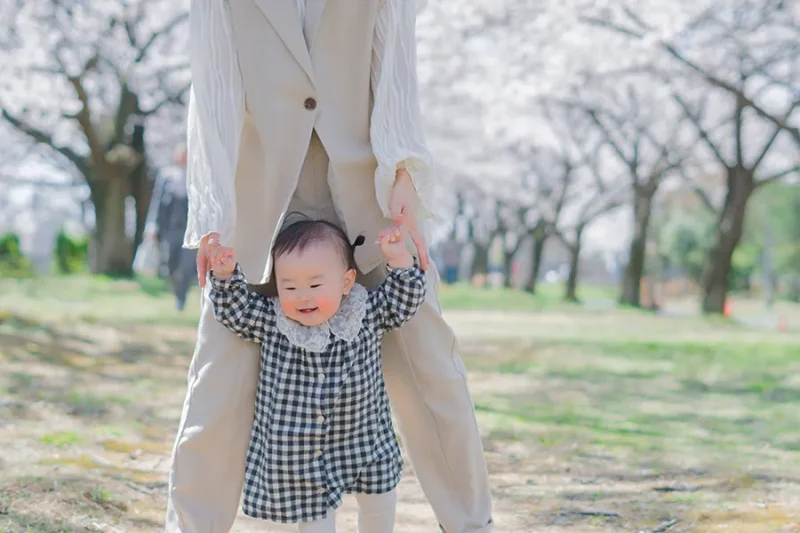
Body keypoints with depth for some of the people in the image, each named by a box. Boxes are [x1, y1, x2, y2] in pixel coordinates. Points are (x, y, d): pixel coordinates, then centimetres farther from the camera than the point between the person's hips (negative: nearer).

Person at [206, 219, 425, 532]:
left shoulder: (367, 315, -8)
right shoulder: (271, 324, -8)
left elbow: (405, 299, -2)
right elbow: (234, 309, -5)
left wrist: (398, 258, -16)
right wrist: (225, 274, -22)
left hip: (365, 442, 1)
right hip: (297, 454, -1)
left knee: (379, 508, 15)